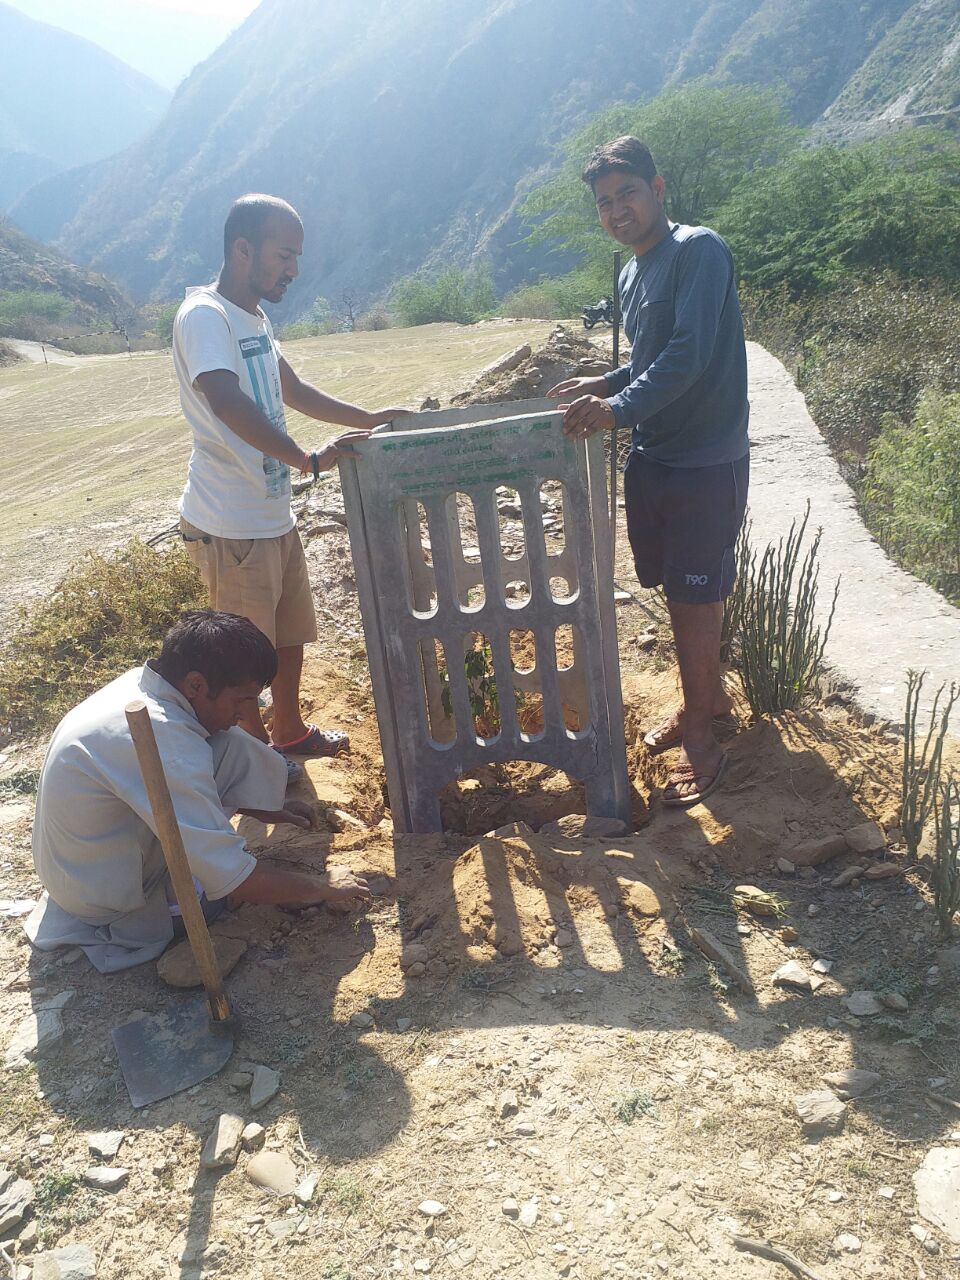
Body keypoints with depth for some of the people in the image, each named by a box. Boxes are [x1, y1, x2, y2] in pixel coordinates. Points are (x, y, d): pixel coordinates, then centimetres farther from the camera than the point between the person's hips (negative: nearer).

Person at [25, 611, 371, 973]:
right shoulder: (163, 743, -34)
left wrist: (259, 807, 17)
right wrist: (323, 887, -15)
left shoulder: (141, 684, -7)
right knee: (234, 753, -15)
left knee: (228, 749, 0)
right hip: (102, 898, -8)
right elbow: (233, 881, -30)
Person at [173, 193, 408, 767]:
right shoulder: (205, 316, -18)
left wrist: (367, 418, 19)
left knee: (291, 632, 22)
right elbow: (228, 403, -34)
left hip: (274, 514, 10)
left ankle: (291, 732, 41)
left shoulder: (255, 318, 13)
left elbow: (293, 390, 25)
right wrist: (309, 459, -34)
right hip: (231, 525, -10)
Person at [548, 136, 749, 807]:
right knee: (680, 590, 16)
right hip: (652, 457, 8)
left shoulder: (699, 250, -13)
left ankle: (702, 740, 11)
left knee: (696, 597, -3)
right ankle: (708, 695, 37)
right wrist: (604, 384, 9)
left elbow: (690, 354, -25)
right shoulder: (631, 274, 13)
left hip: (708, 461, -8)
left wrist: (621, 408, -32)